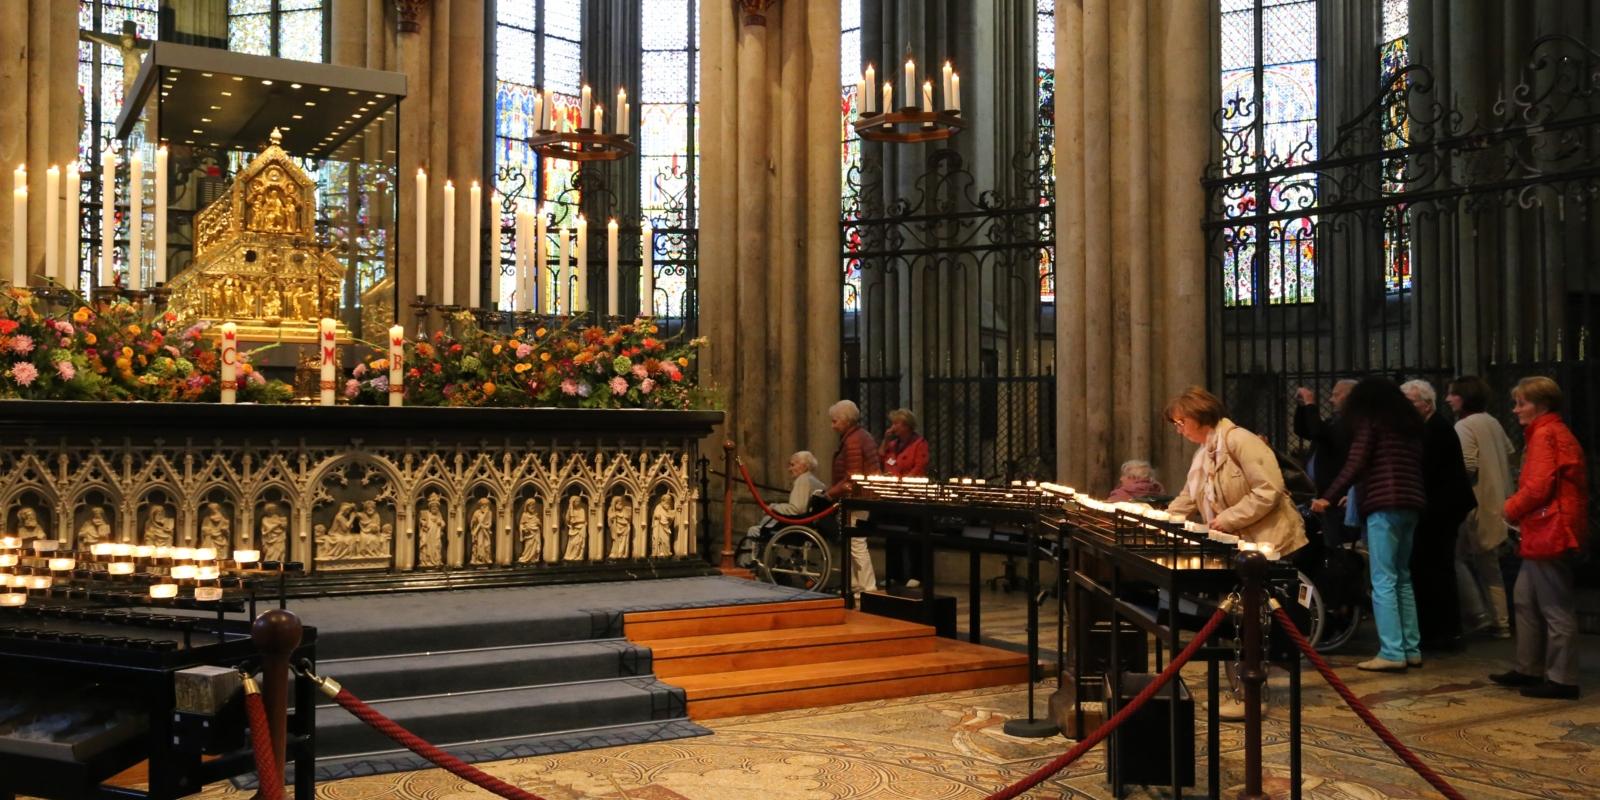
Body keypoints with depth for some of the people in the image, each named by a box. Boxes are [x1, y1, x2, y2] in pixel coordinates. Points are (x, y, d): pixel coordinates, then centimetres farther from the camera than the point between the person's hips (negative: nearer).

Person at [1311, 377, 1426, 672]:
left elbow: (1355, 466, -9)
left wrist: (1328, 498, -9)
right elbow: (1418, 467, 16)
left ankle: (1392, 653, -10)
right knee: (1402, 579, 14)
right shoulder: (1410, 423, 20)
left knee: (1384, 581, -7)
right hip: (1411, 504, 7)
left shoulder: (1370, 420, 0)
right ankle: (1412, 649, 16)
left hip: (1384, 505, -7)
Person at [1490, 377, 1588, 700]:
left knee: (1555, 607, -5)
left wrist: (1512, 508, -4)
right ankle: (1528, 669, 24)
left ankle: (1562, 679, 1)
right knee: (1526, 600, 17)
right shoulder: (1557, 432, 18)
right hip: (1544, 532, 11)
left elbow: (1538, 486, -20)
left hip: (1548, 532, -11)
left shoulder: (1545, 434, -13)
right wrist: (1518, 508, 10)